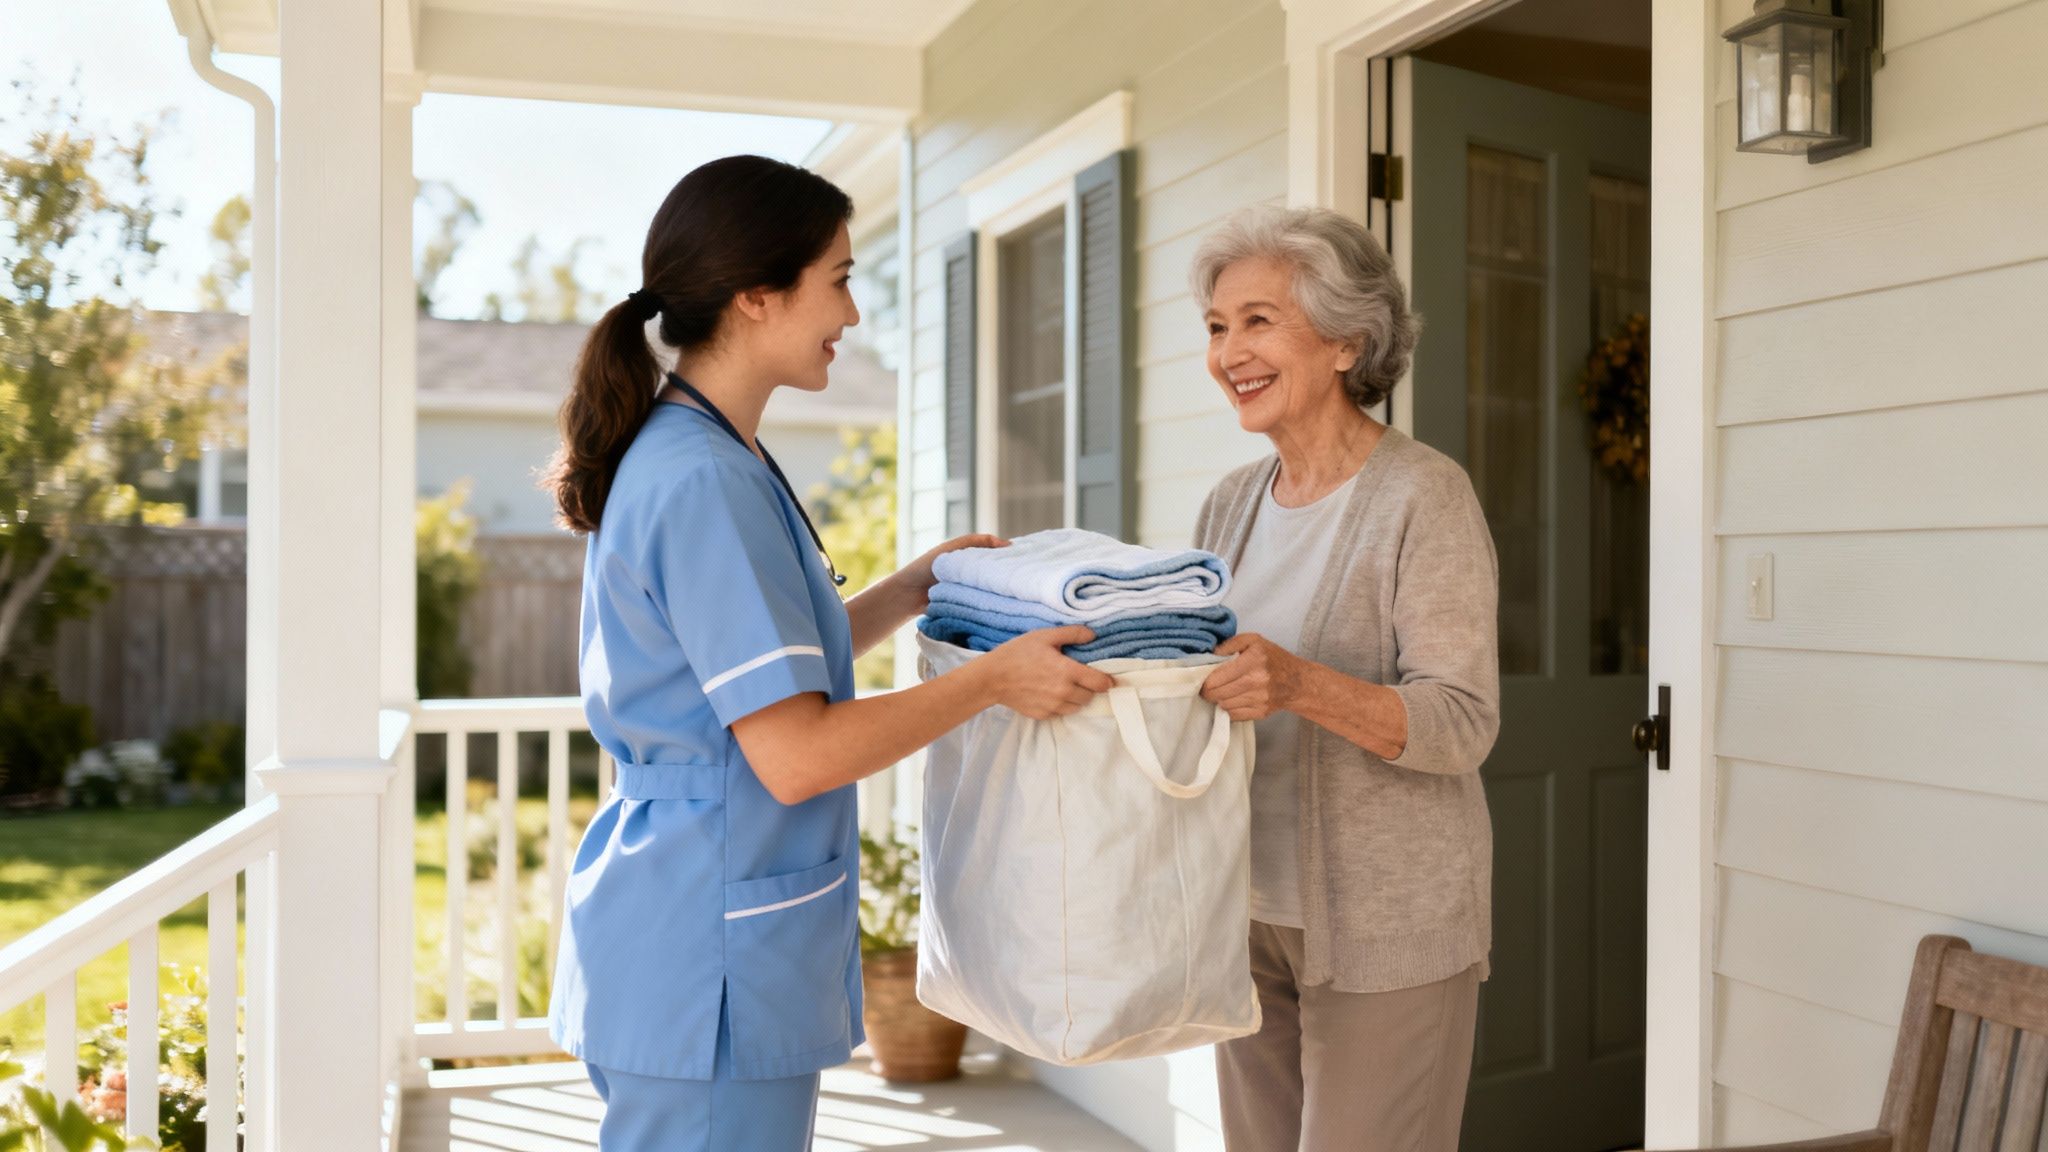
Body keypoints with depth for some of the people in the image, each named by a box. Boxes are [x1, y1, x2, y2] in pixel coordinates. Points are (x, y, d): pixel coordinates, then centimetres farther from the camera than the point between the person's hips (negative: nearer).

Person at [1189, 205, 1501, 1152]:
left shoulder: (1422, 495, -12)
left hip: (1384, 925, -6)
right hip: (1251, 909, 6)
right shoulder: (1231, 506, 9)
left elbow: (1463, 723, -17)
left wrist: (1300, 685, -32)